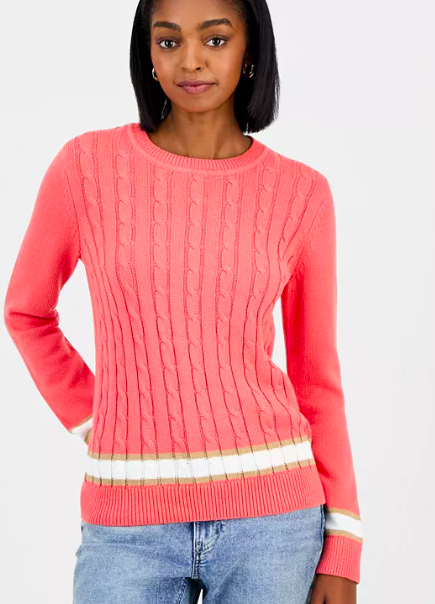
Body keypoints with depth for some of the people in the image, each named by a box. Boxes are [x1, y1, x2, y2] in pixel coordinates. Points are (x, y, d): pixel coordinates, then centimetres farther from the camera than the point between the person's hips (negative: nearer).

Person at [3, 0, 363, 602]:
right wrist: (97, 426, 5)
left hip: (270, 516, 0)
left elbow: (317, 380, 6)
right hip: (129, 522, 0)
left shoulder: (300, 192, 1)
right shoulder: (88, 165, 0)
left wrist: (342, 552, 3)